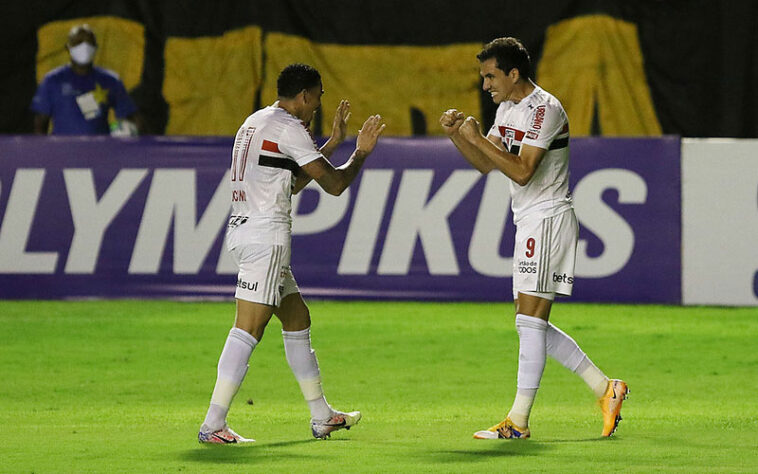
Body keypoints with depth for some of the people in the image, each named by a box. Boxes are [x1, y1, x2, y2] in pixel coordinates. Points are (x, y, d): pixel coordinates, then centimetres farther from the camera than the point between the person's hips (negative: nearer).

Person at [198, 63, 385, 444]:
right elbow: (334, 184, -9)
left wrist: (332, 143, 31)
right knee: (248, 330, -13)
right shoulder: (288, 127, -10)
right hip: (265, 237, -10)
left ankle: (322, 416, 25)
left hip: (243, 231, 10)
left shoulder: (256, 122, 20)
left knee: (297, 319, 18)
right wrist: (361, 153, 9)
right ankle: (212, 425, -18)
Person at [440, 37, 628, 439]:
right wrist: (457, 134, 3)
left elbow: (522, 171, -23)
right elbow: (487, 165, 19)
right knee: (531, 324, 9)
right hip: (529, 222, 10)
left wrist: (478, 137, -21)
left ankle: (518, 421, -10)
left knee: (530, 320, -11)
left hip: (548, 220, -10)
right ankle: (606, 390, 14)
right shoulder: (507, 109, 14)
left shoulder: (544, 110, -16)